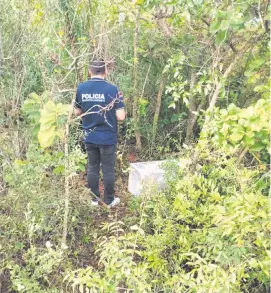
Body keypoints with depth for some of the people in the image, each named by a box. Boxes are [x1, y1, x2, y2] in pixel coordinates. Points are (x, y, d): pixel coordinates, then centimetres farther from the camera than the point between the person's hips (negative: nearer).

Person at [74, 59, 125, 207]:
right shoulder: (112, 89, -13)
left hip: (89, 137, 4)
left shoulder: (81, 88, -2)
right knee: (108, 169, 9)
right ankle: (109, 200, 22)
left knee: (92, 168, 16)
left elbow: (77, 112, 8)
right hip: (108, 137, -3)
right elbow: (121, 116, -15)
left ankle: (94, 198, 27)